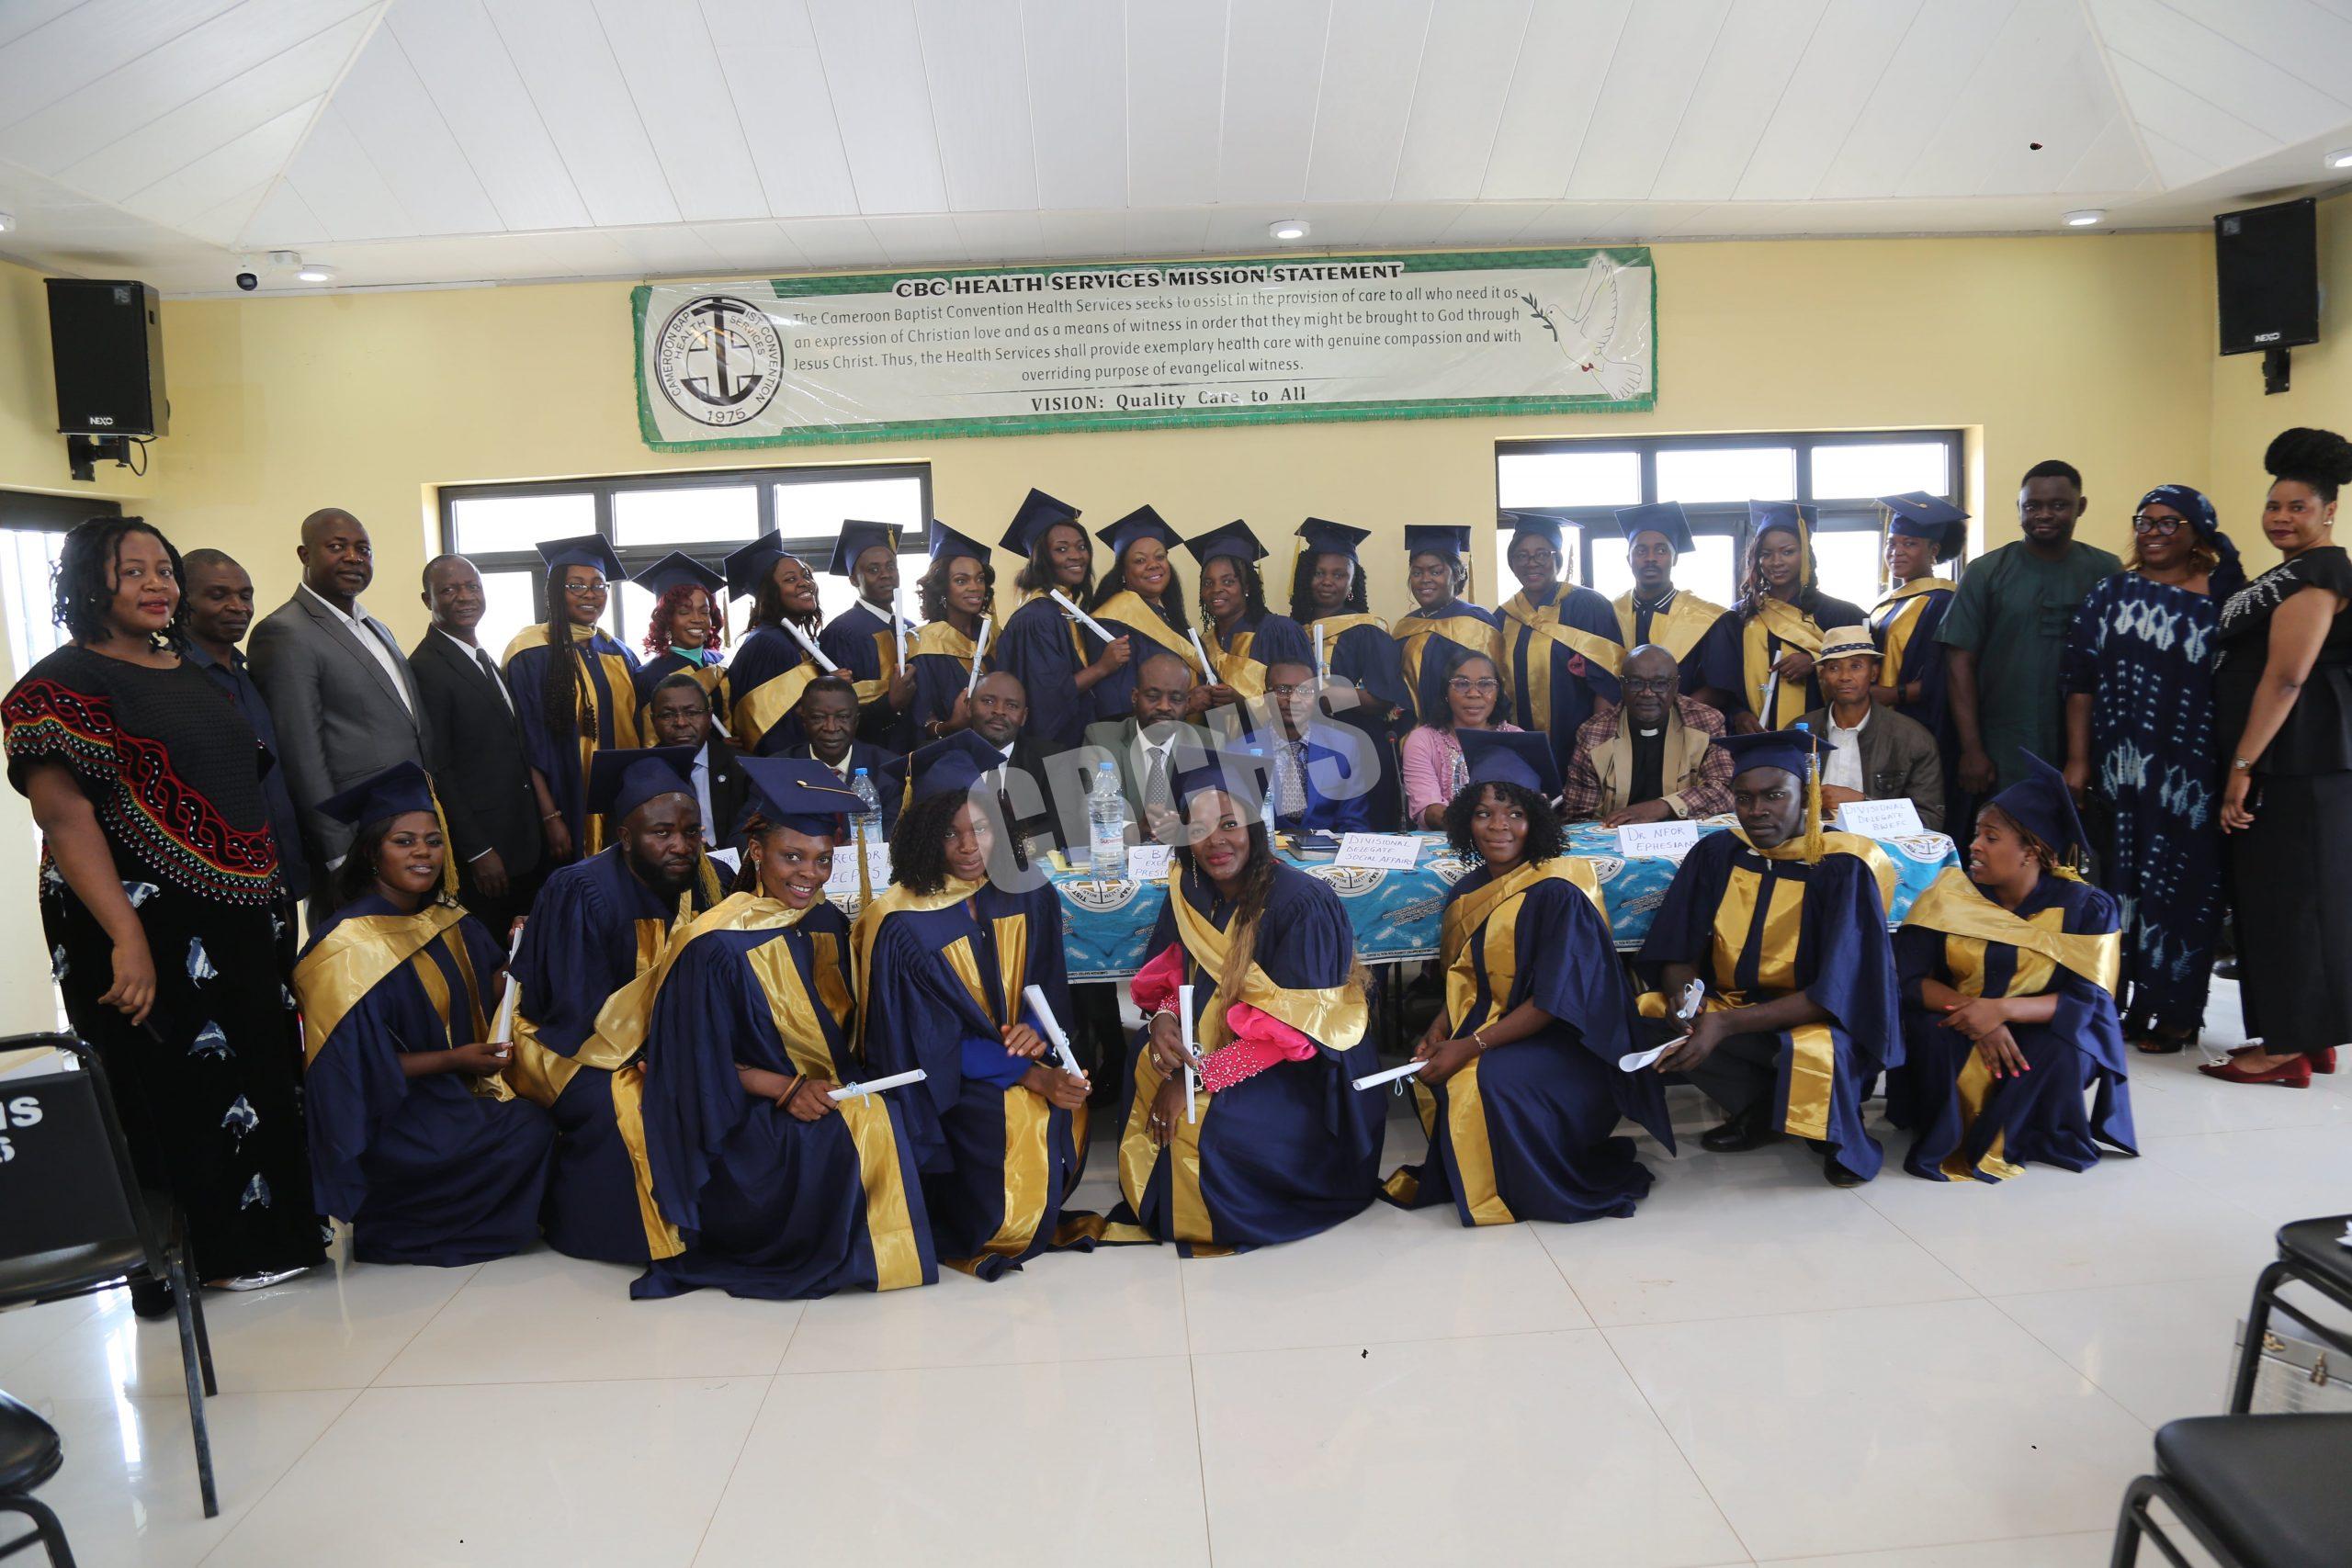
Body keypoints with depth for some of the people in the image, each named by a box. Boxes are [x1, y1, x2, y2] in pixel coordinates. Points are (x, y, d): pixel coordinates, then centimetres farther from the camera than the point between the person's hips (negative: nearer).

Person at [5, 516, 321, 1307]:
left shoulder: (194, 672, 14)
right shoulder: (65, 681, -9)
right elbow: (63, 815, -18)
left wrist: (273, 899, 13)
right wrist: (125, 937, -26)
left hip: (239, 918, 7)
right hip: (146, 923, -7)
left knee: (259, 1077, 13)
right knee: (171, 1092, 1)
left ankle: (266, 1232, 27)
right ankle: (182, 1264, 16)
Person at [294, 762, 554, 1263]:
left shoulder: (448, 922, 7)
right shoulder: (349, 948, -17)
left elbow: (486, 999, 11)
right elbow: (358, 1065, -20)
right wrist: (452, 1060, -20)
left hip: (457, 1092, 8)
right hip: (385, 1115, -8)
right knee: (529, 1132, -21)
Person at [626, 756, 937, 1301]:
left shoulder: (830, 924, 6)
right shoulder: (716, 948, -12)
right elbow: (701, 1065, -9)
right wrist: (786, 1089, -20)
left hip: (836, 1091, 6)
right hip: (752, 1117, -6)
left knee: (897, 1111, -21)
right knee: (860, 1129, -31)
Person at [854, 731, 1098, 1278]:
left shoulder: (1028, 897, 0)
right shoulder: (902, 926, -15)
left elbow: (1049, 985, 9)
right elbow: (932, 1043, -13)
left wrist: (1036, 1029, -15)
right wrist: (1030, 1075, -20)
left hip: (1029, 1055, 6)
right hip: (946, 1083, -6)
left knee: (1066, 1109, -20)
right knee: (1012, 1117, -28)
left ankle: (1042, 1218, 4)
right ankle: (960, 1234, -2)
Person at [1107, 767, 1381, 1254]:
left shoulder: (1301, 903, -23)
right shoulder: (1189, 894, -3)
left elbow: (1293, 1027, -24)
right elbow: (1171, 975, 8)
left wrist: (1197, 1078, -24)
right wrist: (1162, 1017, -17)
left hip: (1303, 1074, -7)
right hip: (1212, 1043, 7)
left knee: (1204, 1128, -28)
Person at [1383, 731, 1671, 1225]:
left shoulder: (1557, 893, -19)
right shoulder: (1468, 893, 4)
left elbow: (1556, 1001, -21)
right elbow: (1464, 980, 11)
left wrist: (1471, 1046, -23)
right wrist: (1438, 1031, -8)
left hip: (1570, 1048, -7)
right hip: (1497, 1028, 7)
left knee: (1489, 1079, -30)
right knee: (1430, 1075, -13)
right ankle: (1455, 1176, 11)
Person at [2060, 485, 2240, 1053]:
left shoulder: (2223, 597, 3)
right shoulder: (2110, 594, 7)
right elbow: (2080, 680, 4)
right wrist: (2078, 759, -2)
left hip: (2194, 771, -1)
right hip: (2122, 767, 1)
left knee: (2184, 884, 2)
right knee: (2124, 877, 4)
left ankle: (2174, 1011, 11)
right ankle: (2134, 1002, 13)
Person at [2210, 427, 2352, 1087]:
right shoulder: (2290, 575, 20)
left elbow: (2287, 676, -19)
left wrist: (2243, 766, -19)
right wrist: (2244, 766, 15)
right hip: (2278, 762, 10)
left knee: (2291, 894, -4)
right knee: (2272, 892, 12)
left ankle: (2290, 1048, 3)